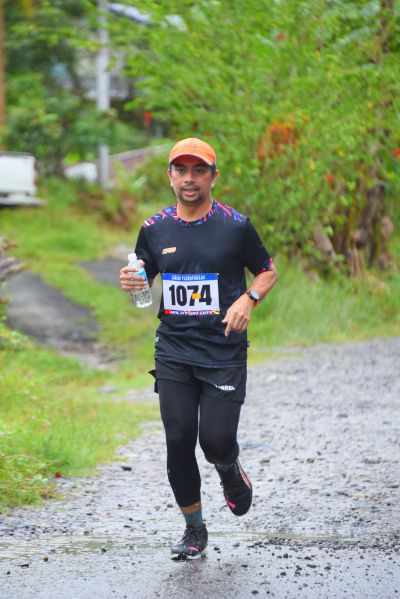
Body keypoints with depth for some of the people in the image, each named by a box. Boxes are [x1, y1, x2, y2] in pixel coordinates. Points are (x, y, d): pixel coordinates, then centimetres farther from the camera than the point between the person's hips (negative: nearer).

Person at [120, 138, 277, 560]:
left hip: (224, 354, -3)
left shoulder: (235, 226, -3)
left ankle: (231, 473, 29)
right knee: (178, 443, 0)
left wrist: (248, 299, -11)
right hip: (173, 354, 3)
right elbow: (143, 280, 15)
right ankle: (194, 530, 16)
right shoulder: (155, 229, 5)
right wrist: (131, 283, -8)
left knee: (216, 440, -10)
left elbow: (268, 271, 8)